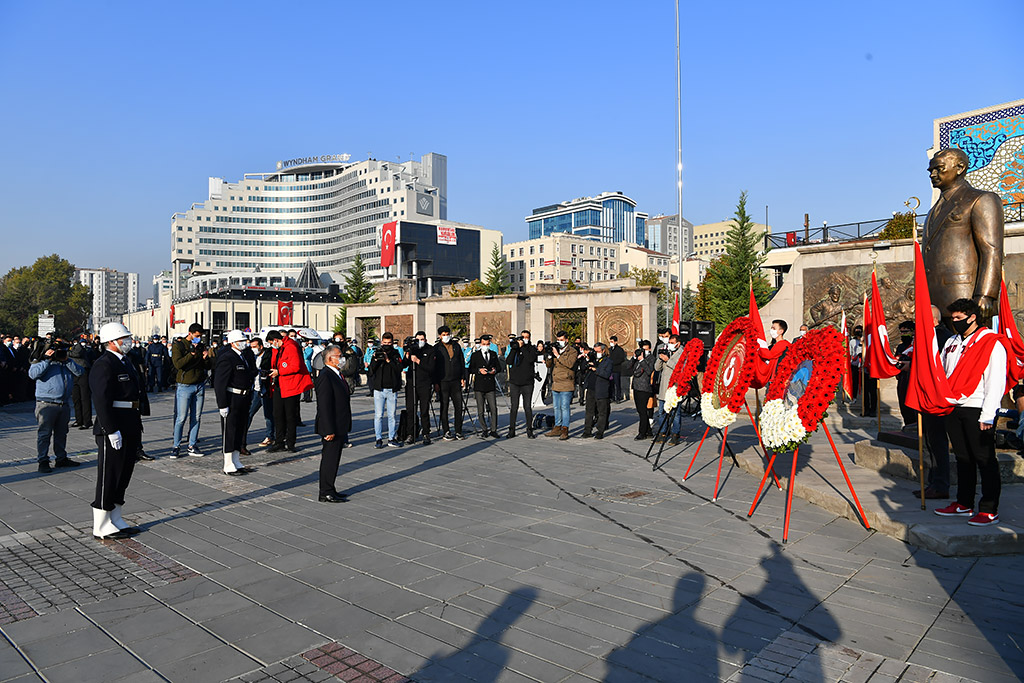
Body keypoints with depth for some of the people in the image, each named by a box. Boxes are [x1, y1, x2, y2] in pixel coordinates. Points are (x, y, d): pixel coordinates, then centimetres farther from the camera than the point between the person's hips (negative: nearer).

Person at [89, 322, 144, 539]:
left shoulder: (125, 362, 16)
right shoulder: (103, 365, -14)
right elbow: (101, 401, -21)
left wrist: (137, 427, 20)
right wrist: (112, 431, -23)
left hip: (130, 427, 10)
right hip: (113, 428, -10)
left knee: (124, 475, 15)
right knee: (108, 476, -1)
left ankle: (116, 521, 26)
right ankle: (101, 527, 10)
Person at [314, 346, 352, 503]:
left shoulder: (336, 375, 15)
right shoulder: (325, 377, -17)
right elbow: (324, 406, -21)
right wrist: (329, 430, -23)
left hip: (339, 428, 10)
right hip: (332, 428, -10)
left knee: (333, 460, 15)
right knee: (329, 460, -2)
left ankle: (330, 491, 24)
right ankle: (326, 494, 6)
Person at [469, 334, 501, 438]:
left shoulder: (493, 354, 14)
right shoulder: (475, 355, 6)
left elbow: (499, 366, 18)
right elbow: (471, 369, 3)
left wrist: (495, 370, -4)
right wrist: (479, 370, -15)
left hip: (491, 384, 2)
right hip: (479, 385, -1)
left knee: (493, 409, -4)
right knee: (481, 410, 2)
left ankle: (493, 430, 7)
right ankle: (484, 430, 13)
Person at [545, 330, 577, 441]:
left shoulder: (572, 351, -4)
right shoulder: (556, 350, 16)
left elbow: (570, 363, -20)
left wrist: (558, 356, -18)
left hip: (566, 384, -7)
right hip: (555, 384, 7)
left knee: (564, 407, -6)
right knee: (557, 407, 13)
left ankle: (565, 430, -1)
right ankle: (557, 428, 22)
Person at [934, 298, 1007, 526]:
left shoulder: (991, 343, -8)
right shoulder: (951, 343, 15)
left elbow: (995, 382, -13)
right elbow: (942, 374, 21)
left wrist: (987, 416, -17)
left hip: (976, 410, -7)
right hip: (953, 409, 7)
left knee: (985, 460, -1)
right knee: (963, 458, 14)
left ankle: (990, 510, 6)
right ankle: (964, 504, 22)